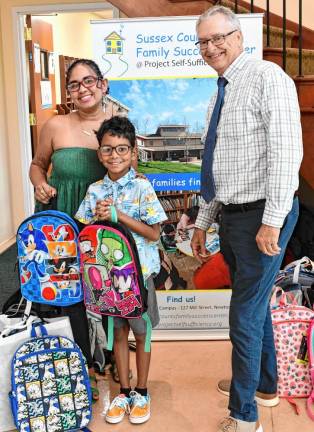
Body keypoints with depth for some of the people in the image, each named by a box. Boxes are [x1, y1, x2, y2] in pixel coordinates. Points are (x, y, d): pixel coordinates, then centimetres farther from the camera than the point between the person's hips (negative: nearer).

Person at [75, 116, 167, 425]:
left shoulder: (142, 188, -10)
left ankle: (141, 392, 27)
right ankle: (124, 391, 29)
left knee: (140, 332, 10)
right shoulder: (94, 191, 2)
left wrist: (118, 215, -20)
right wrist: (99, 218, -13)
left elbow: (154, 233, -13)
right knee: (118, 332, 14)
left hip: (138, 271, -3)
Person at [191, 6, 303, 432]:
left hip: (262, 216, -9)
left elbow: (286, 151, -20)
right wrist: (203, 222, 17)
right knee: (255, 304, 20)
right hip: (232, 216, 9)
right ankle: (265, 385, 40)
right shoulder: (220, 96, 15)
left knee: (245, 314, -3)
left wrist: (272, 221, -23)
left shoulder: (267, 77, -10)